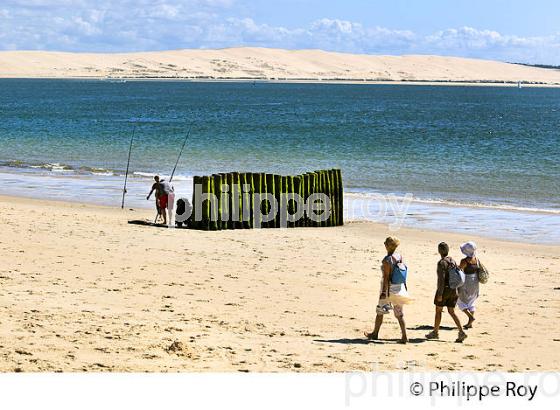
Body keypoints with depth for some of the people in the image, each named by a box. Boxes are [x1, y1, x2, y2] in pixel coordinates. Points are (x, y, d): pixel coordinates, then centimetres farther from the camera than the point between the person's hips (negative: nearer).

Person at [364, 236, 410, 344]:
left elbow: (386, 278, -20)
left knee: (380, 311, 12)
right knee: (399, 313, 8)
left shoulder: (386, 260, -19)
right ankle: (404, 336, 0)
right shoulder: (400, 257, 3)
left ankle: (375, 334, 27)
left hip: (389, 288, -6)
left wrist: (383, 293, -18)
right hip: (399, 287, 6)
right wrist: (404, 288, 19)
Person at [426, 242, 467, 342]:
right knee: (451, 311, 8)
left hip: (444, 289, -7)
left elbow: (441, 279, -20)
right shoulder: (453, 261, 9)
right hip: (453, 290, 7)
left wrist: (439, 294, -19)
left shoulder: (441, 263, -16)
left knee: (438, 310, 9)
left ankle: (435, 332, 20)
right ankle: (461, 332, -5)